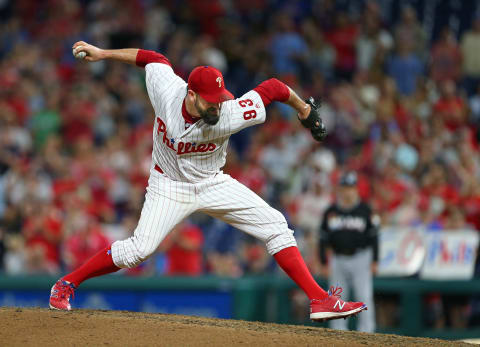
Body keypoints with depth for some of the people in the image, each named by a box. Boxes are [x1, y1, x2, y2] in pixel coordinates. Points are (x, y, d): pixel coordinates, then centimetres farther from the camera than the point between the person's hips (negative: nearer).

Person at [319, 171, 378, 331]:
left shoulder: (364, 210, 1)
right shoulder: (331, 211, 6)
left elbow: (373, 237, 2)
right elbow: (323, 239, 8)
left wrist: (374, 261, -4)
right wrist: (324, 263, 1)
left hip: (360, 260, -2)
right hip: (338, 261, 3)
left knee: (365, 298, -10)